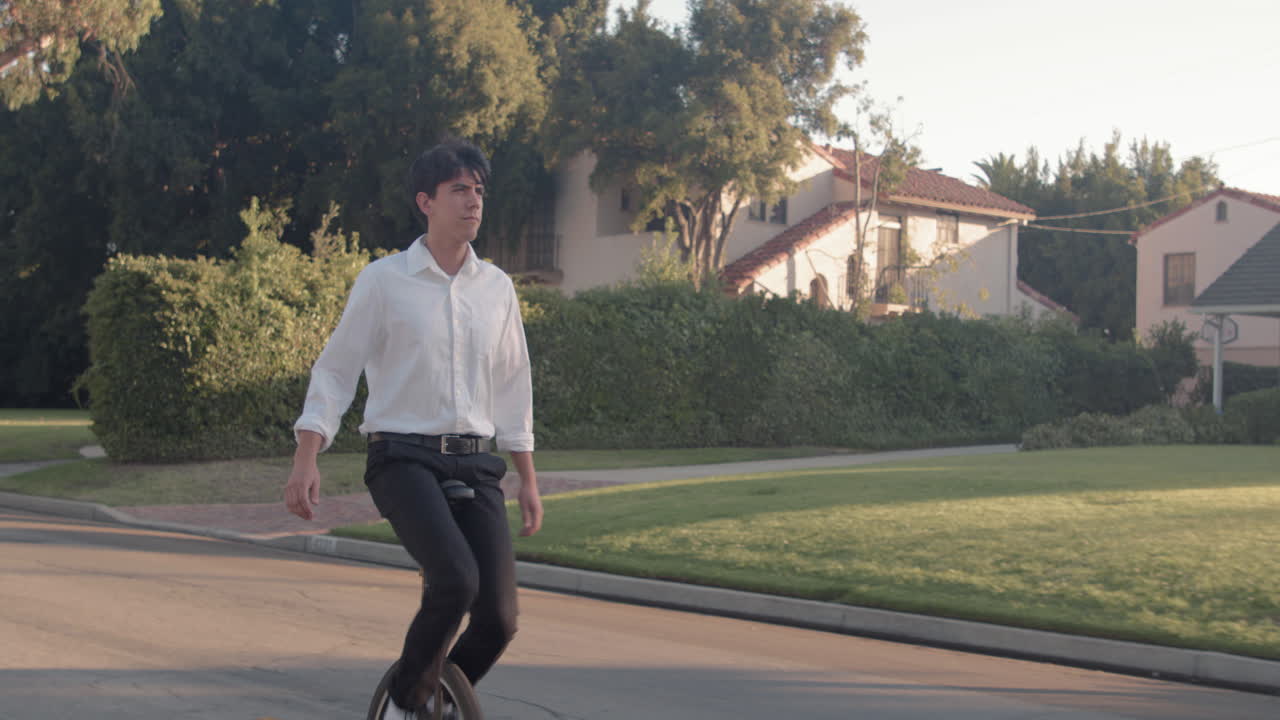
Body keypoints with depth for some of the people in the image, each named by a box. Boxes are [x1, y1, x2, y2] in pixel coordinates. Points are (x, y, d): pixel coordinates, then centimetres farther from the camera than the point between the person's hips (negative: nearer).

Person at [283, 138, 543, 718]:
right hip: (404, 458, -4)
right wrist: (306, 459, -12)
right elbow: (335, 370, 0)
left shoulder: (496, 287, 11)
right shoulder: (383, 280, -1)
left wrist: (528, 479, 15)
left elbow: (512, 386, 17)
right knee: (455, 579, -29)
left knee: (499, 617, -8)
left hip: (474, 465, 4)